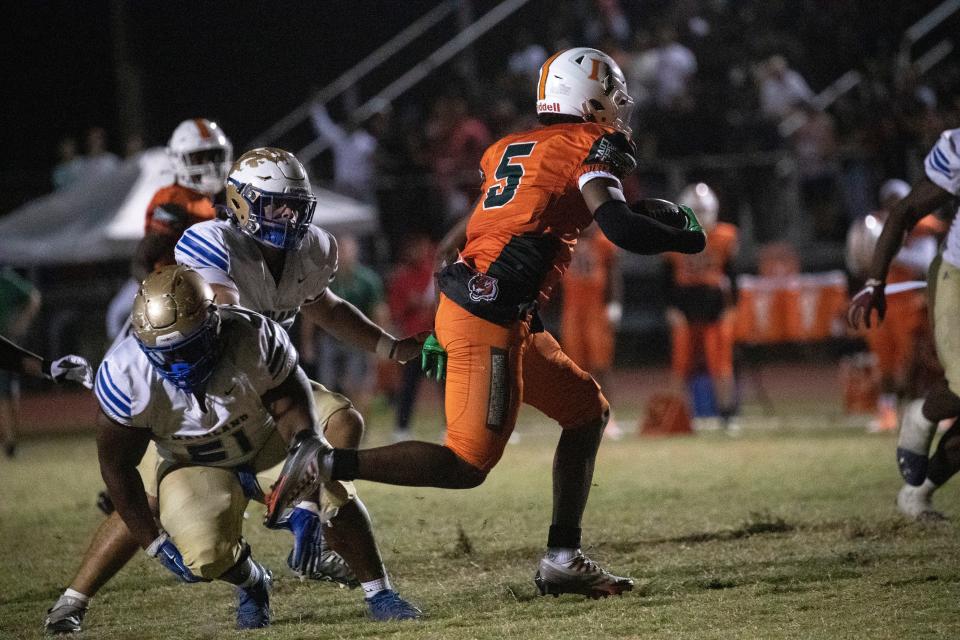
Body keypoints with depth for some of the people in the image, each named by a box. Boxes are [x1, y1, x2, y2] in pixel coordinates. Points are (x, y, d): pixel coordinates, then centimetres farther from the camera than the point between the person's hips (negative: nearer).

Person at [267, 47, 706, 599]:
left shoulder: (508, 149, 20)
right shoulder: (591, 145, -3)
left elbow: (457, 241, 21)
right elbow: (619, 227, -17)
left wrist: (441, 327, 25)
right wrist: (685, 237, 1)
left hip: (461, 302, 9)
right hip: (491, 320, -9)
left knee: (588, 411, 18)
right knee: (468, 464, -8)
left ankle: (564, 560, 18)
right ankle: (327, 464, -10)